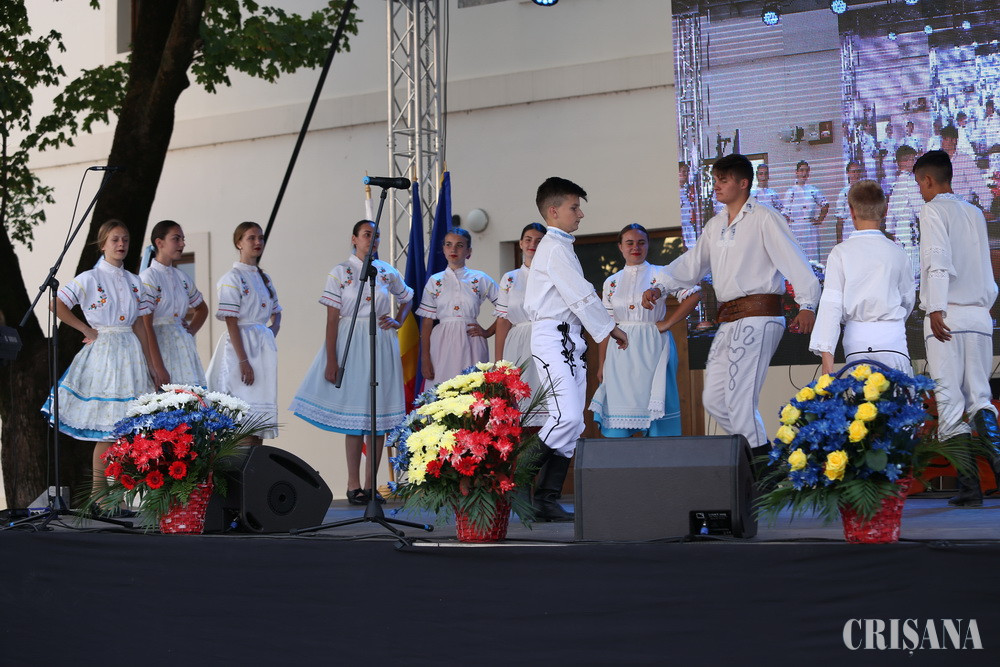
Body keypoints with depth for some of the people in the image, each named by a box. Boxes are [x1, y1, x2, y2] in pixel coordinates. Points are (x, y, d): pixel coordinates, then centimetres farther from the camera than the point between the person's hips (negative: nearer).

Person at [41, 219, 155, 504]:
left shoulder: (134, 282, 13)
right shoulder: (89, 278, -2)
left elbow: (139, 325, 11)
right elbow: (57, 305, -7)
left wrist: (149, 364, 7)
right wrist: (87, 330, -5)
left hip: (130, 353, 5)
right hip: (102, 352, -5)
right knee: (106, 431, -7)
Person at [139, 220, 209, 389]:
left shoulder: (181, 277, 14)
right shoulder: (148, 278, -7)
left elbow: (202, 308, 32)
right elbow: (146, 326, -13)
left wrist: (191, 330, 11)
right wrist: (158, 367, -18)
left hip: (183, 346, 7)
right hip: (159, 345, -7)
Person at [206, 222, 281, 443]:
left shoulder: (264, 278, 15)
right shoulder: (232, 278, -8)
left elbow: (276, 312, 28)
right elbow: (231, 323, -13)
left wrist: (274, 328, 5)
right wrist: (243, 360, -18)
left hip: (263, 349, 8)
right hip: (242, 344, -8)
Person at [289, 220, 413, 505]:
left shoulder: (387, 272, 8)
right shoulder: (340, 273, -2)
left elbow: (407, 299, 26)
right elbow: (332, 319, -5)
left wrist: (398, 322, 6)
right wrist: (331, 361, -11)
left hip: (382, 344, 3)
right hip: (351, 345, -3)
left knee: (379, 417, 3)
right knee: (355, 415, -2)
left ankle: (370, 484, 11)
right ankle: (353, 485, 6)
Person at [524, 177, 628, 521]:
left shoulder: (557, 246, 23)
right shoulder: (555, 247, -9)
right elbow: (581, 295, -13)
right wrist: (611, 328, -5)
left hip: (569, 342, 10)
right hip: (554, 338, -10)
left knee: (571, 423, 5)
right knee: (566, 417, -20)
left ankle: (547, 501, 5)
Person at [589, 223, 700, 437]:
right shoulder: (611, 282, 12)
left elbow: (693, 295, -9)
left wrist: (668, 323, -10)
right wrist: (601, 364, 6)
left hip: (652, 349, -3)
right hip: (621, 353, 3)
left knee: (653, 405, -4)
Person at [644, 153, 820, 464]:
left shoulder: (763, 219, -5)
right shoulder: (715, 226, 18)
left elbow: (793, 259, -14)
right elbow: (691, 264, 24)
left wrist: (807, 304, -25)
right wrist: (659, 286, 9)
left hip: (757, 317, -9)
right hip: (727, 322, 9)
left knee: (739, 400, -14)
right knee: (714, 399, 8)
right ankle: (760, 449, 18)